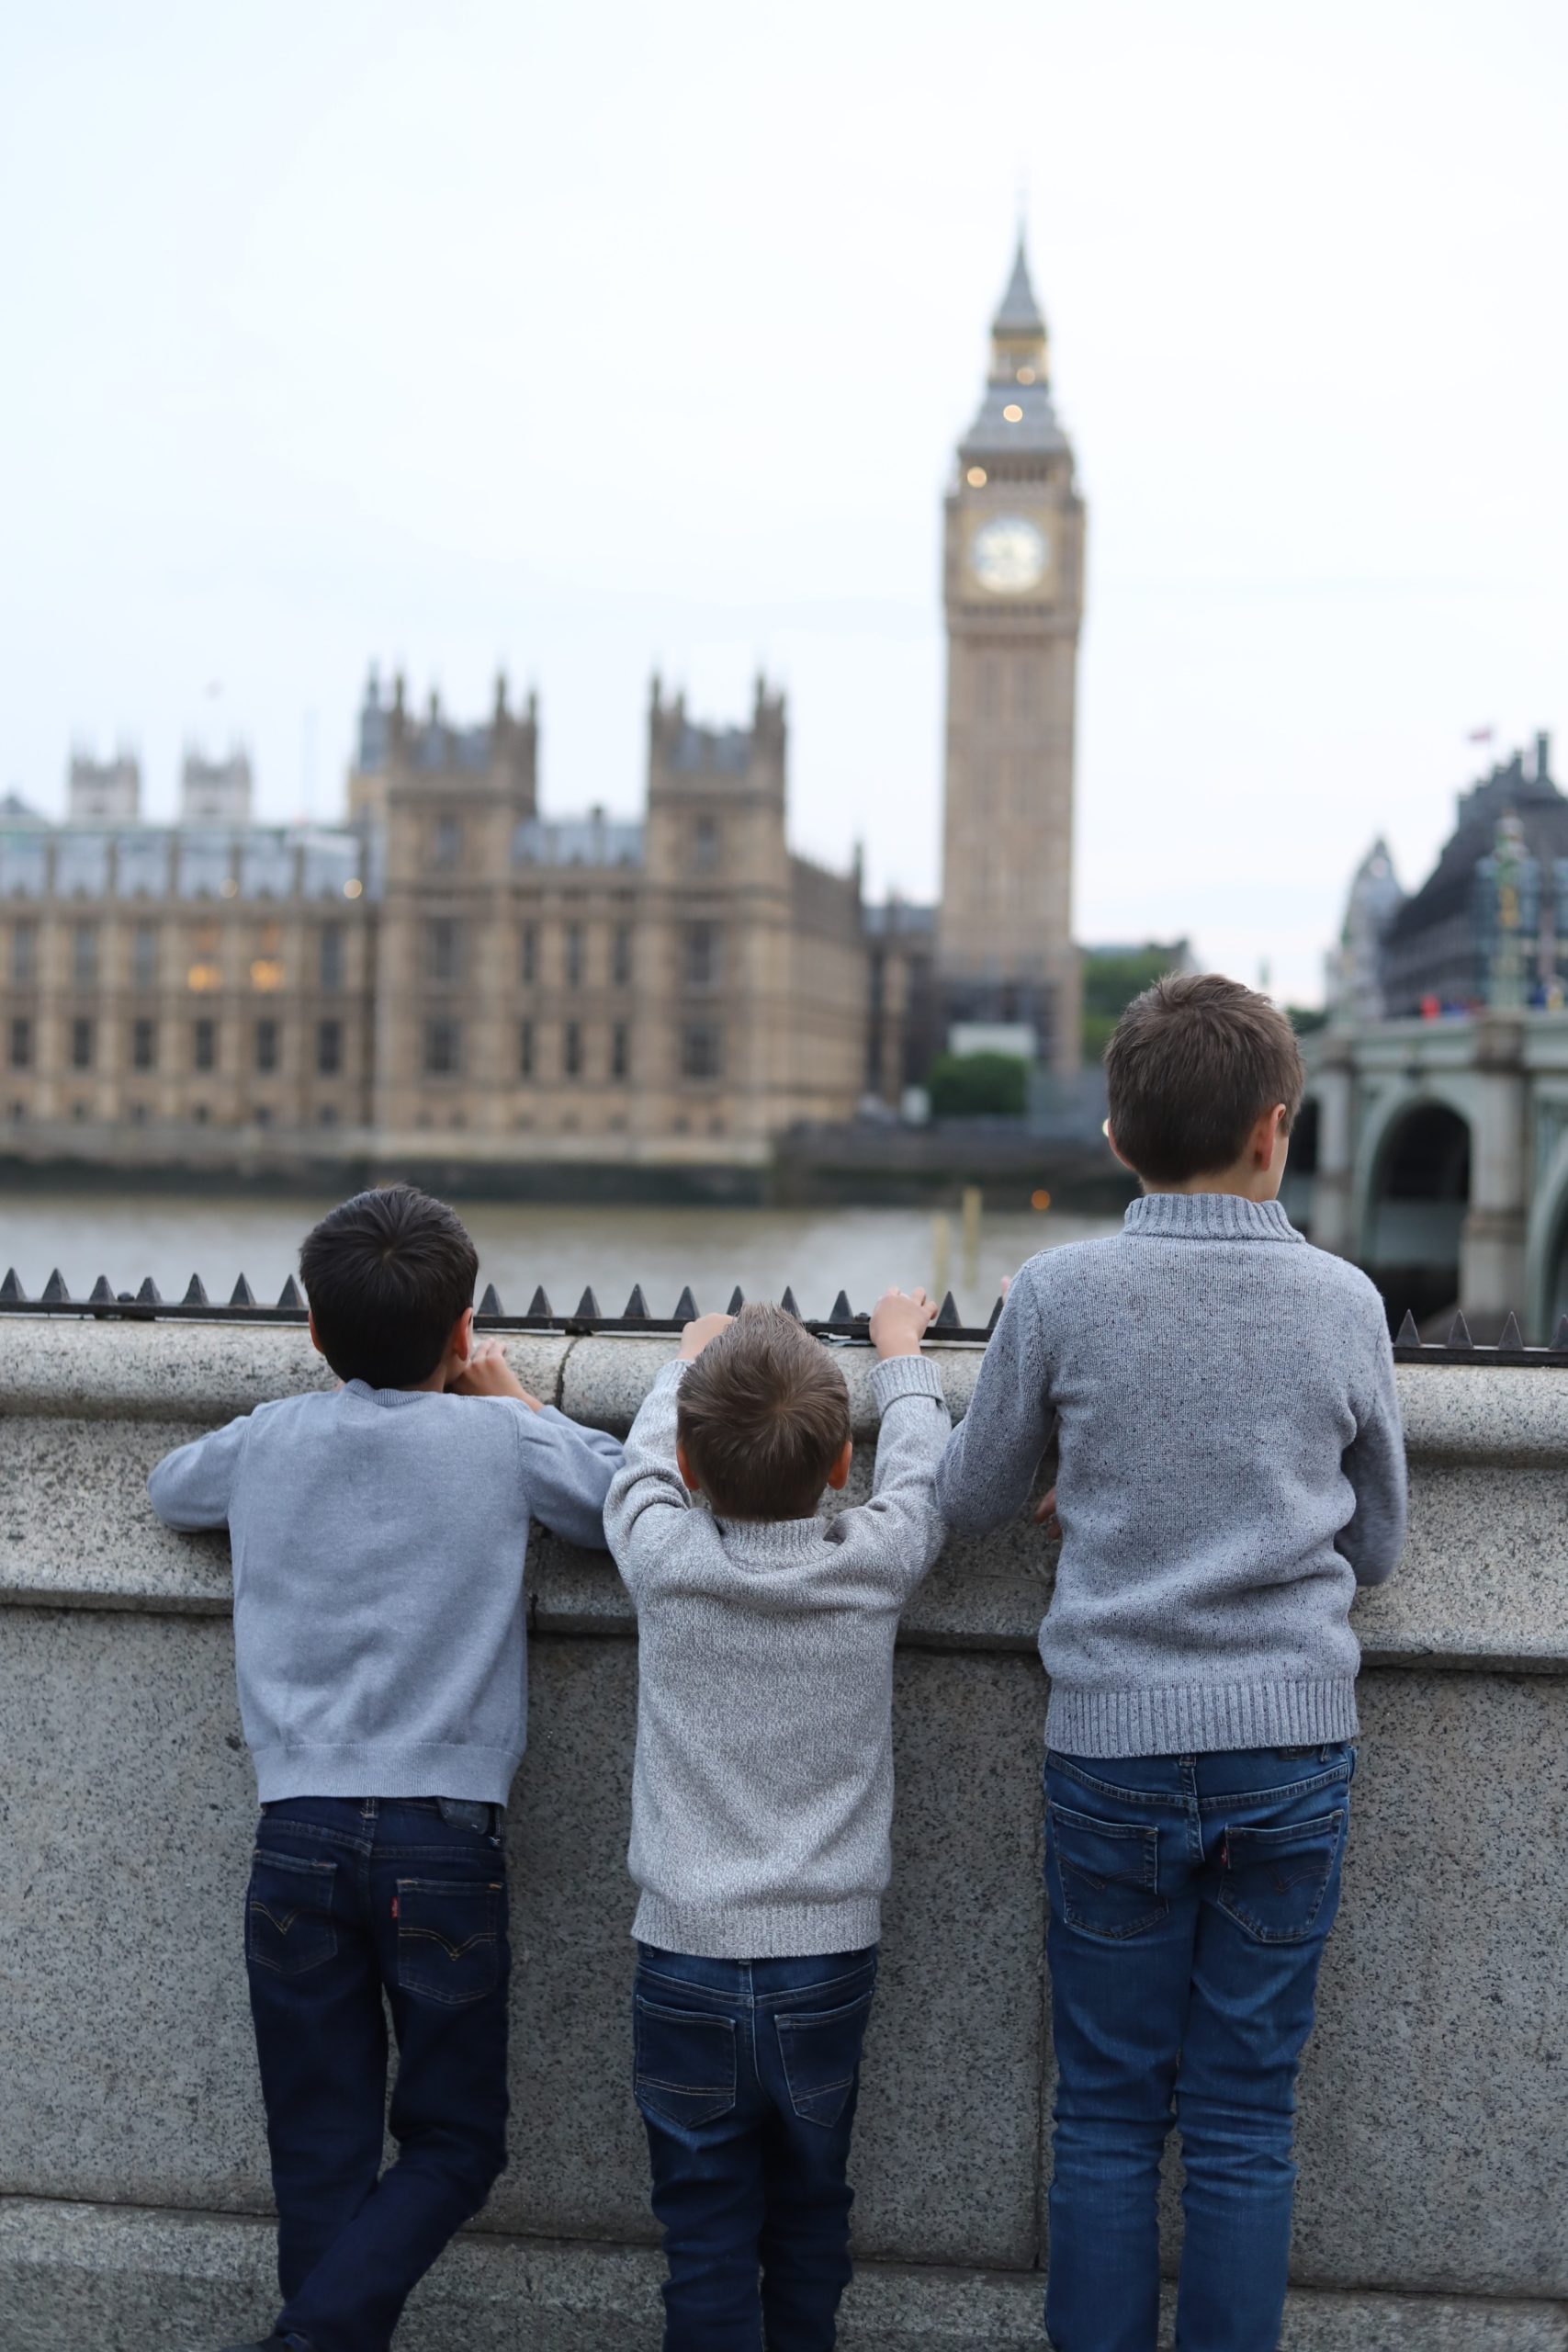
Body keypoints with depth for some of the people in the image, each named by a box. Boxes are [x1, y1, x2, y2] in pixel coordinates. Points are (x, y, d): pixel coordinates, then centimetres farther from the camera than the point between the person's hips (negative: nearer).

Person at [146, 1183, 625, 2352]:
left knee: (322, 2160, 10)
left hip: (299, 1839, 3)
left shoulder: (269, 1439, 7)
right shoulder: (501, 1438, -2)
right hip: (444, 1840, -2)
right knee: (454, 2145, 9)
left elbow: (167, 1489, 29)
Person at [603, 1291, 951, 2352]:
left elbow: (645, 1462, 11)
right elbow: (920, 1467, 11)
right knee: (811, 2223, 18)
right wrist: (901, 1353, 29)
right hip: (829, 1961, 1)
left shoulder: (664, 1558, -11)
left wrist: (691, 1363, 29)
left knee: (708, 2244, 7)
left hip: (688, 1968, -1)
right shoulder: (876, 1561, -9)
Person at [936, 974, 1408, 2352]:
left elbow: (972, 1500, 7)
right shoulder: (1344, 1302, -2)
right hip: (1293, 1748, 1)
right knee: (1246, 2124, 9)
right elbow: (1376, 1547, 9)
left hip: (1111, 1747, -1)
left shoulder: (1061, 1293, -6)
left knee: (1109, 2116, 11)